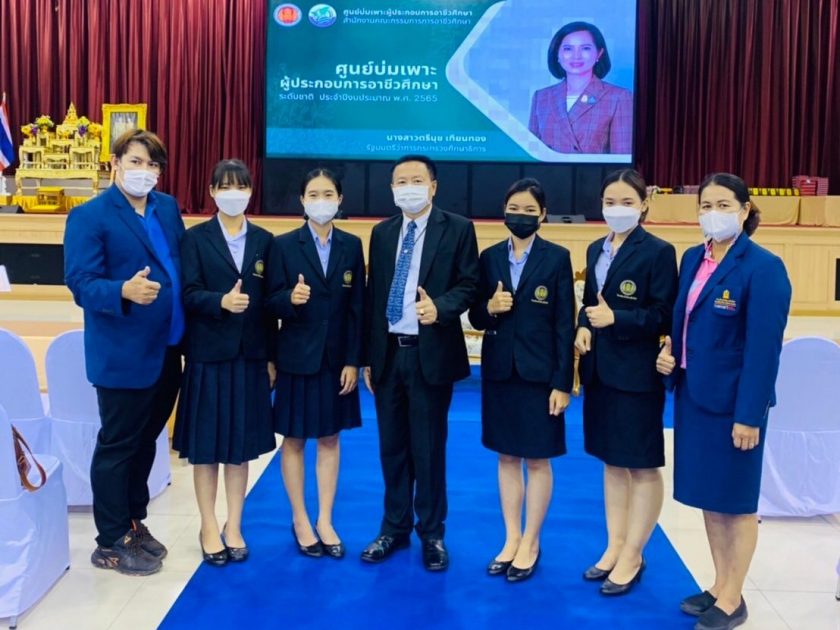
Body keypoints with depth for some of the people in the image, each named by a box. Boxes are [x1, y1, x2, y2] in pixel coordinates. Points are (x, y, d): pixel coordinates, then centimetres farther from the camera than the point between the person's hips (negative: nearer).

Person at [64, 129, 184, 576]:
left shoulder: (168, 208, 8)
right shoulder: (89, 216, -11)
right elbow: (81, 284, -17)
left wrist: (184, 333, 2)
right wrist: (125, 291, -37)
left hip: (166, 350, 7)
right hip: (123, 356, -7)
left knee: (145, 441, 19)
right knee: (117, 446, 6)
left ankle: (134, 522, 35)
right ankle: (110, 543, 20)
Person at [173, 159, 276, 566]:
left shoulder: (263, 240, 7)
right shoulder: (195, 239, 0)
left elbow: (268, 301, 6)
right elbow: (189, 295, -9)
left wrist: (270, 356, 4)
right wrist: (221, 301, -30)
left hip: (249, 356, 2)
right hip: (208, 355, -2)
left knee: (241, 445, 9)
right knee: (206, 446, 5)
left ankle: (234, 526, 22)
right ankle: (209, 528, 20)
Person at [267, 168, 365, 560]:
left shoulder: (351, 246, 2)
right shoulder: (283, 245, -4)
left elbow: (357, 307, 0)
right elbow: (272, 303, -6)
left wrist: (353, 361, -5)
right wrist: (290, 299, -29)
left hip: (336, 357, 2)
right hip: (297, 356, -2)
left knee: (330, 439, 10)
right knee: (294, 440, 8)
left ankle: (325, 521, 22)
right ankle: (300, 522, 23)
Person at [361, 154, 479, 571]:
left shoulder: (457, 228, -2)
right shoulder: (382, 233, 11)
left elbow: (469, 284, -6)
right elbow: (373, 295, 11)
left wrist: (440, 307, -26)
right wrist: (368, 356, 10)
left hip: (431, 354, -4)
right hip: (388, 353, 4)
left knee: (428, 447, 4)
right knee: (392, 447, 12)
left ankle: (432, 533, 20)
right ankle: (395, 528, 26)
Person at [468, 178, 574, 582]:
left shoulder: (557, 258, -4)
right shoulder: (489, 258, 5)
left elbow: (565, 324, -7)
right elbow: (476, 318, 9)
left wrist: (562, 382, -10)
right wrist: (489, 307, -15)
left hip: (539, 372, -3)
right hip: (499, 370, 4)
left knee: (537, 459, 6)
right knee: (506, 457, 12)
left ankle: (530, 543, 20)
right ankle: (511, 539, 25)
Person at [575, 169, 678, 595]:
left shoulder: (658, 252, -9)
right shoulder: (596, 250, 11)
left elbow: (664, 316, -12)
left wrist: (616, 319, -23)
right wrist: (583, 327, -4)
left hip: (637, 373, -7)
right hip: (599, 370, 7)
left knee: (642, 465, 5)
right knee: (611, 461, 15)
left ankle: (632, 556, 16)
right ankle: (614, 546, 27)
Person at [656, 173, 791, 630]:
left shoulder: (763, 267, -15)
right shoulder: (692, 258, 7)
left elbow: (764, 347, -18)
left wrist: (749, 414, -19)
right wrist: (670, 351, -3)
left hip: (731, 400, -7)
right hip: (693, 394, 7)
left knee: (735, 499, 7)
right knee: (708, 494, 16)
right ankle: (719, 586, 32)